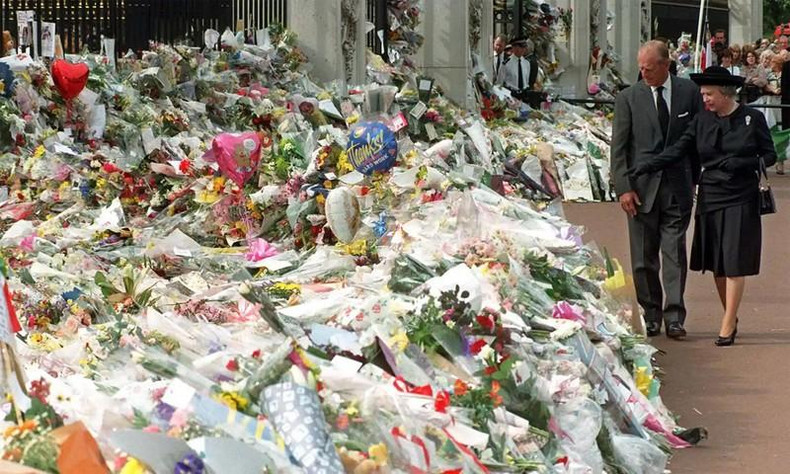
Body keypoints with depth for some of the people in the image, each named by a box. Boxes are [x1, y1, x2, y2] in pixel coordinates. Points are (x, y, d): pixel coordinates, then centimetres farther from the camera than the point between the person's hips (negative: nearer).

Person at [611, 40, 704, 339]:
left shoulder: (689, 92, 3)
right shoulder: (628, 98, 1)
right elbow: (618, 148, 0)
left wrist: (695, 179, 6)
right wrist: (623, 188, -8)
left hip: (678, 187, 0)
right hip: (641, 188, 0)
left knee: (675, 252, -3)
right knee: (643, 256, 4)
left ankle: (674, 317, -1)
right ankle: (651, 314, 15)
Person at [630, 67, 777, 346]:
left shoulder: (752, 119, -3)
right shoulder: (702, 121, 6)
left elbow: (770, 155, 1)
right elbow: (678, 150, 1)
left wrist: (742, 164, -17)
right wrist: (646, 166, -11)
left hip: (741, 200, -4)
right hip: (710, 198, 4)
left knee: (734, 263, -6)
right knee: (716, 264, 6)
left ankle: (727, 326, -3)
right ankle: (731, 316, 21)